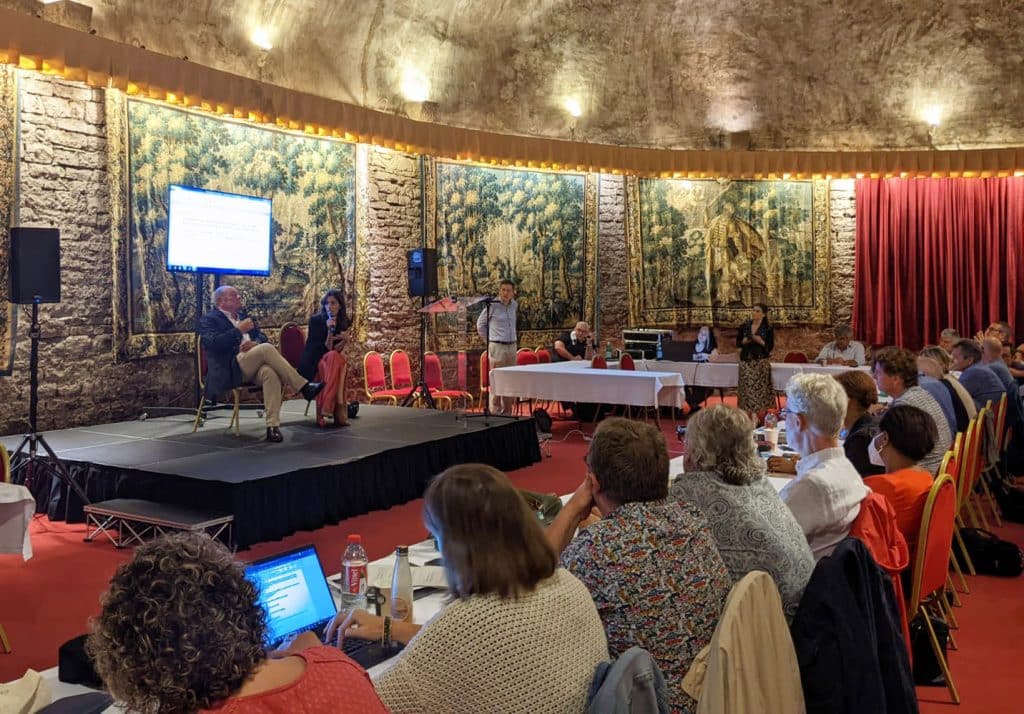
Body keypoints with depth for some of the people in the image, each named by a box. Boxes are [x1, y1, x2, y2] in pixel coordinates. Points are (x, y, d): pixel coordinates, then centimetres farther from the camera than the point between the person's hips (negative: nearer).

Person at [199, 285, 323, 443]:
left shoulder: (243, 316, 27)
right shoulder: (209, 319, 7)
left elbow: (261, 336, 20)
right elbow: (212, 343, -12)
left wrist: (255, 343, -4)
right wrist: (239, 330, -10)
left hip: (252, 366, 5)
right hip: (230, 369, -5)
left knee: (270, 373, -32)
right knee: (267, 348, -30)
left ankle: (272, 426, -38)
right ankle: (303, 387, -26)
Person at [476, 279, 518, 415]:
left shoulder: (514, 305, 9)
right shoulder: (492, 305, -9)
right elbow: (480, 324, 2)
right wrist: (489, 341, 4)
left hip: (512, 347, 6)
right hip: (497, 348, -6)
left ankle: (508, 412, 17)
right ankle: (495, 412, -1)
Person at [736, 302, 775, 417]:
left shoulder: (768, 328, 0)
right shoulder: (744, 326, 7)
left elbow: (770, 346, -1)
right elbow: (738, 343, 11)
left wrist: (761, 342, -17)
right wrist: (744, 341, -9)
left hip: (761, 361, -2)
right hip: (746, 360, 2)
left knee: (760, 387, -5)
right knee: (747, 387, -2)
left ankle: (758, 413, 2)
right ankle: (747, 412, 3)